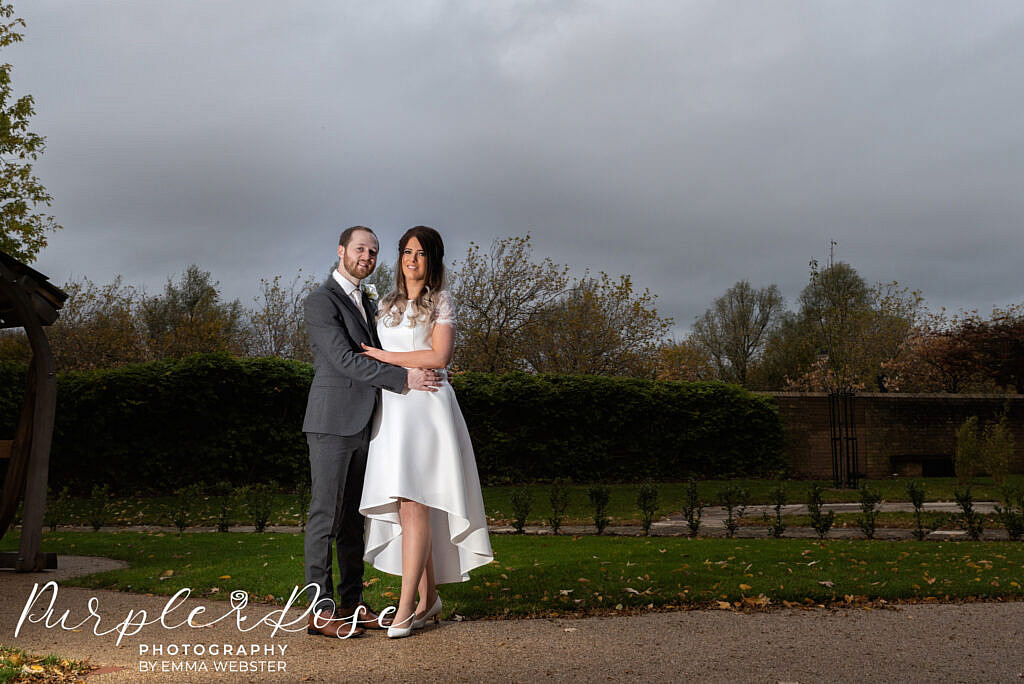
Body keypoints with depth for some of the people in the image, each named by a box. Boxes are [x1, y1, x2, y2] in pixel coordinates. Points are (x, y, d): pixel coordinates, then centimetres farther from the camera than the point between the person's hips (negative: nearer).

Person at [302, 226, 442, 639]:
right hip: (331, 422, -8)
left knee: (354, 516, 11)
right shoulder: (320, 302, -8)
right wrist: (404, 377, -21)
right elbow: (345, 360, -18)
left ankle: (351, 603, 18)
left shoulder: (367, 304, 19)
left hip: (362, 425, 8)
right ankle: (320, 611, 1)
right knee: (326, 515, -4)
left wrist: (426, 371, 12)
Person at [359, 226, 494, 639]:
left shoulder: (441, 301, 2)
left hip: (425, 407, -5)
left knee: (413, 504, -11)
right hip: (391, 410, 5)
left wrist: (386, 357, -5)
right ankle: (428, 598, 14)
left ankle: (406, 608, -9)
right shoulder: (386, 305, 18)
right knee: (403, 507, 3)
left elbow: (438, 356, -9)